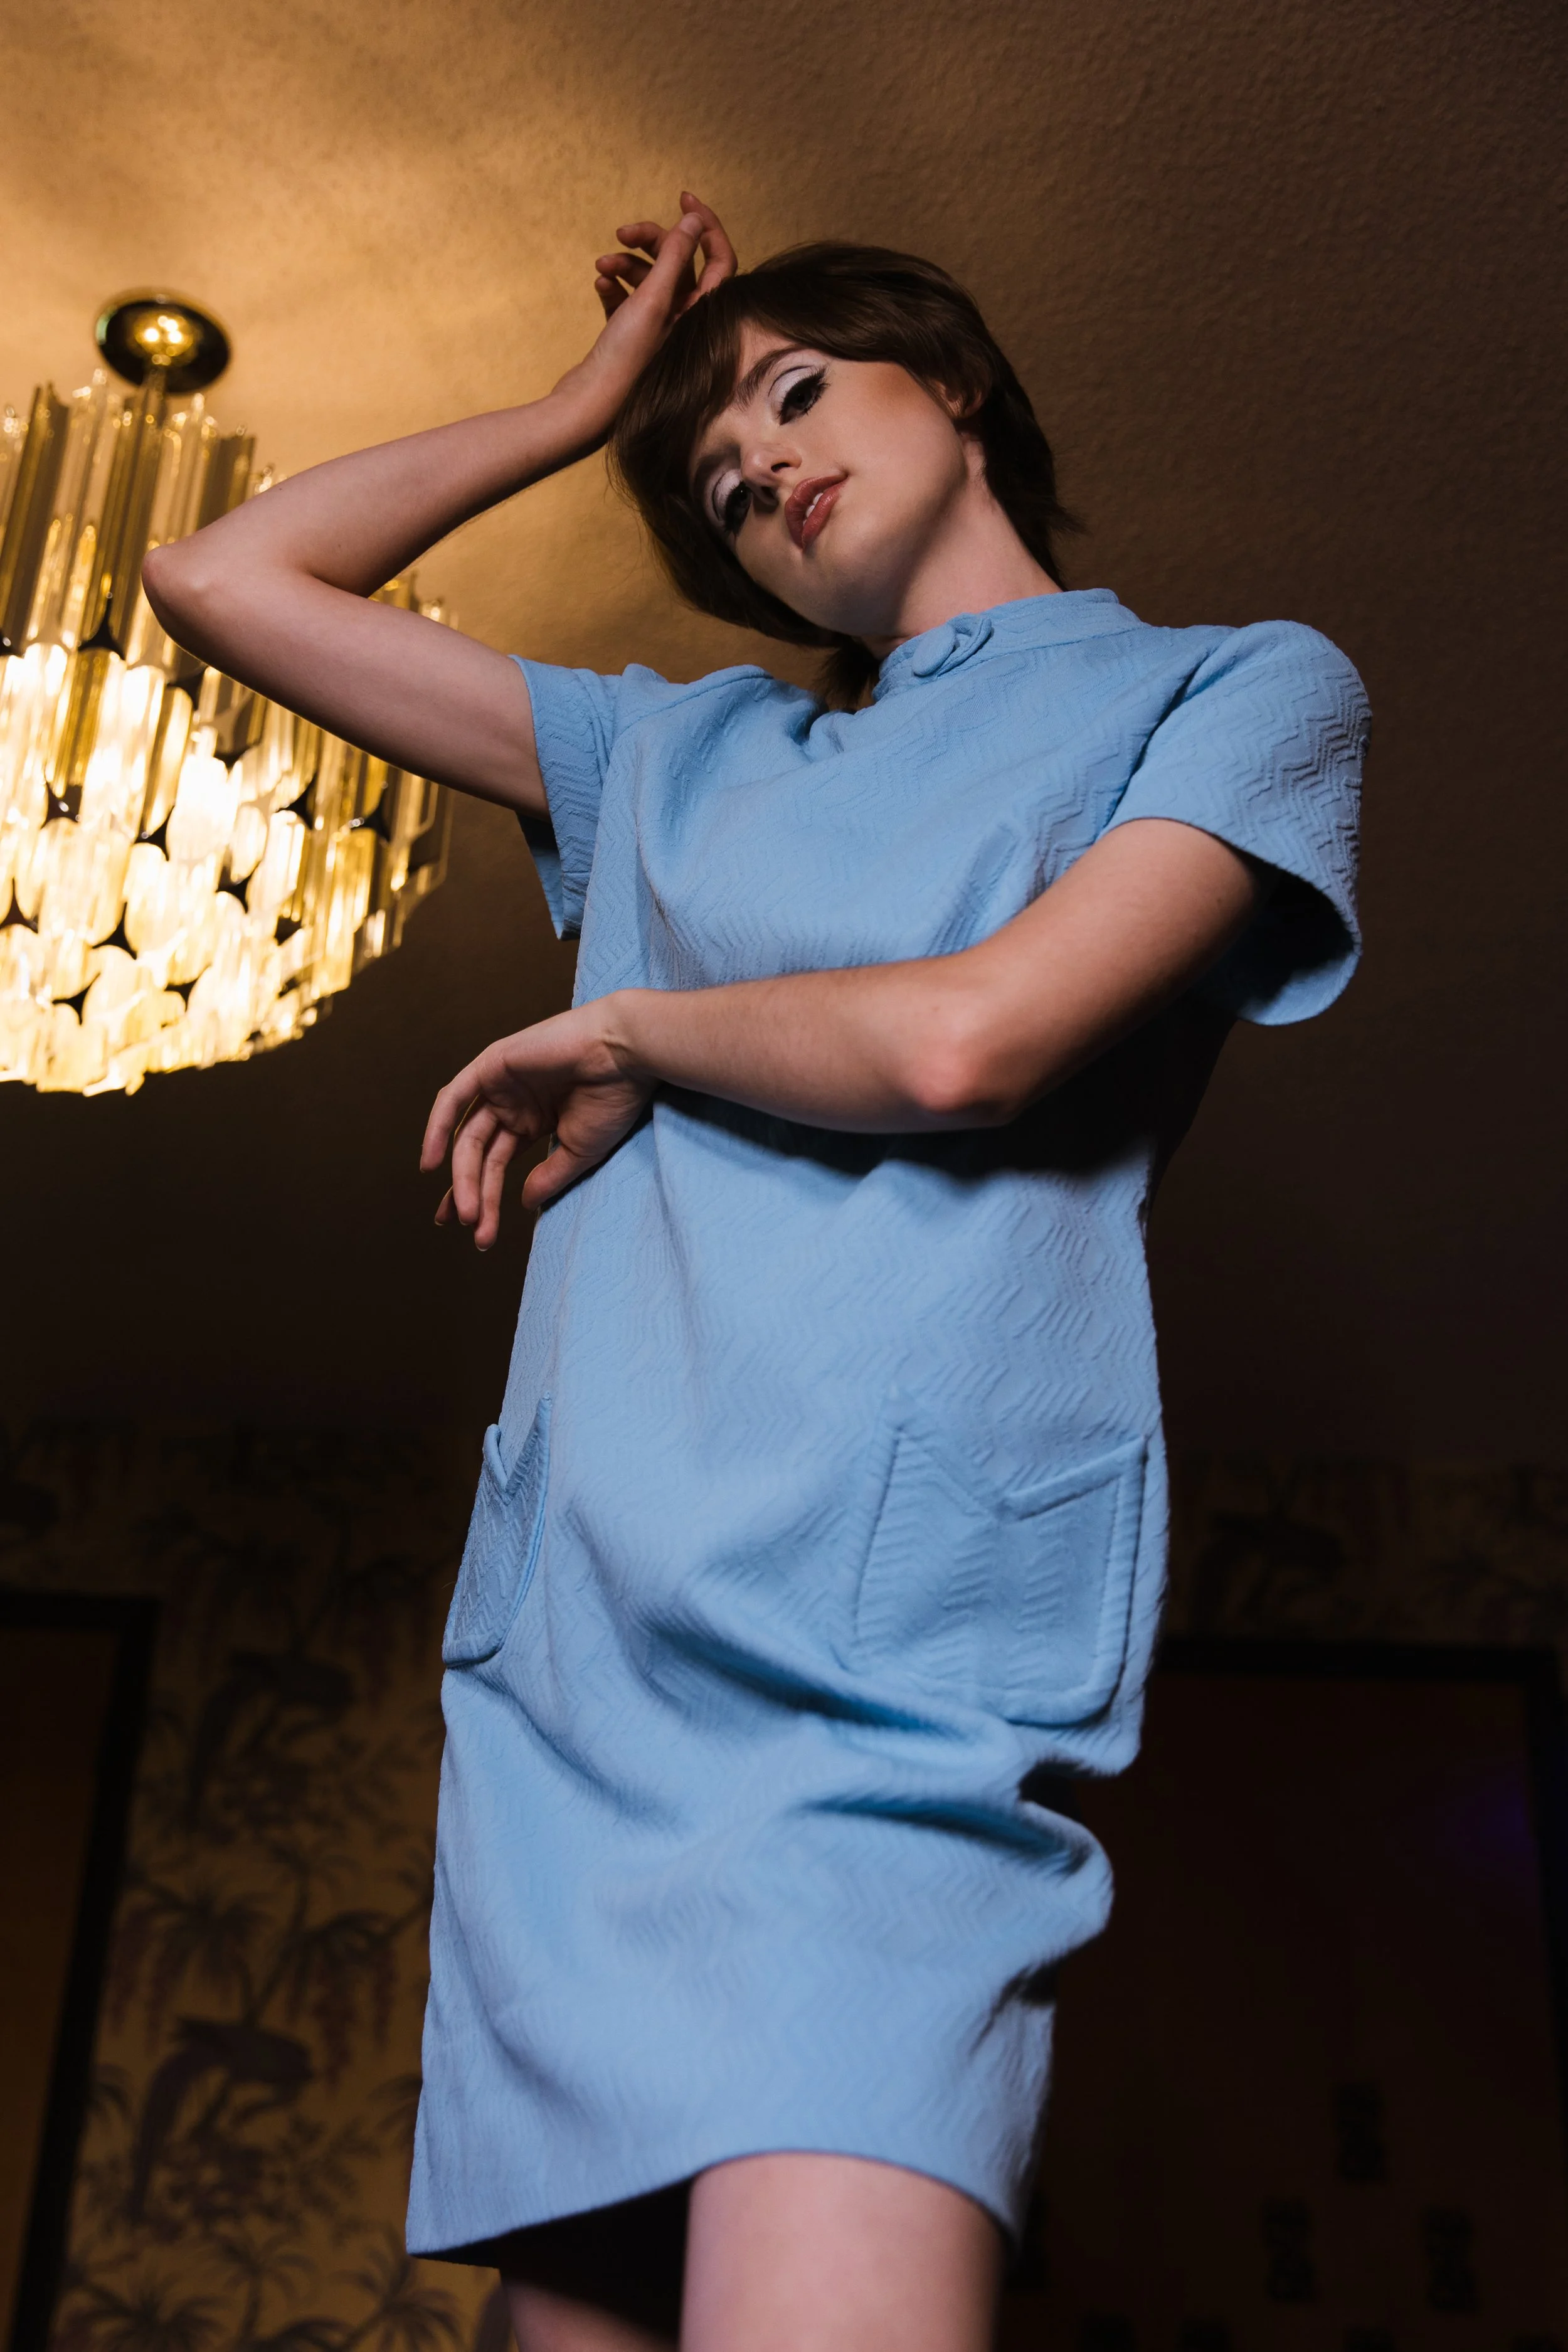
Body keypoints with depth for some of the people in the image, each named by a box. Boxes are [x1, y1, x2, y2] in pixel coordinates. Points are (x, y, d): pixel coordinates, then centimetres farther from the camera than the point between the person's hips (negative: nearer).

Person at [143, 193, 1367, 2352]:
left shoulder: (1243, 690, 10)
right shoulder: (684, 752, 25)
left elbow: (963, 1040, -8)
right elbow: (225, 582, 26)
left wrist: (627, 1032, 8)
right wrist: (584, 405, 29)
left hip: (883, 1685, -5)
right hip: (561, 1663, 5)